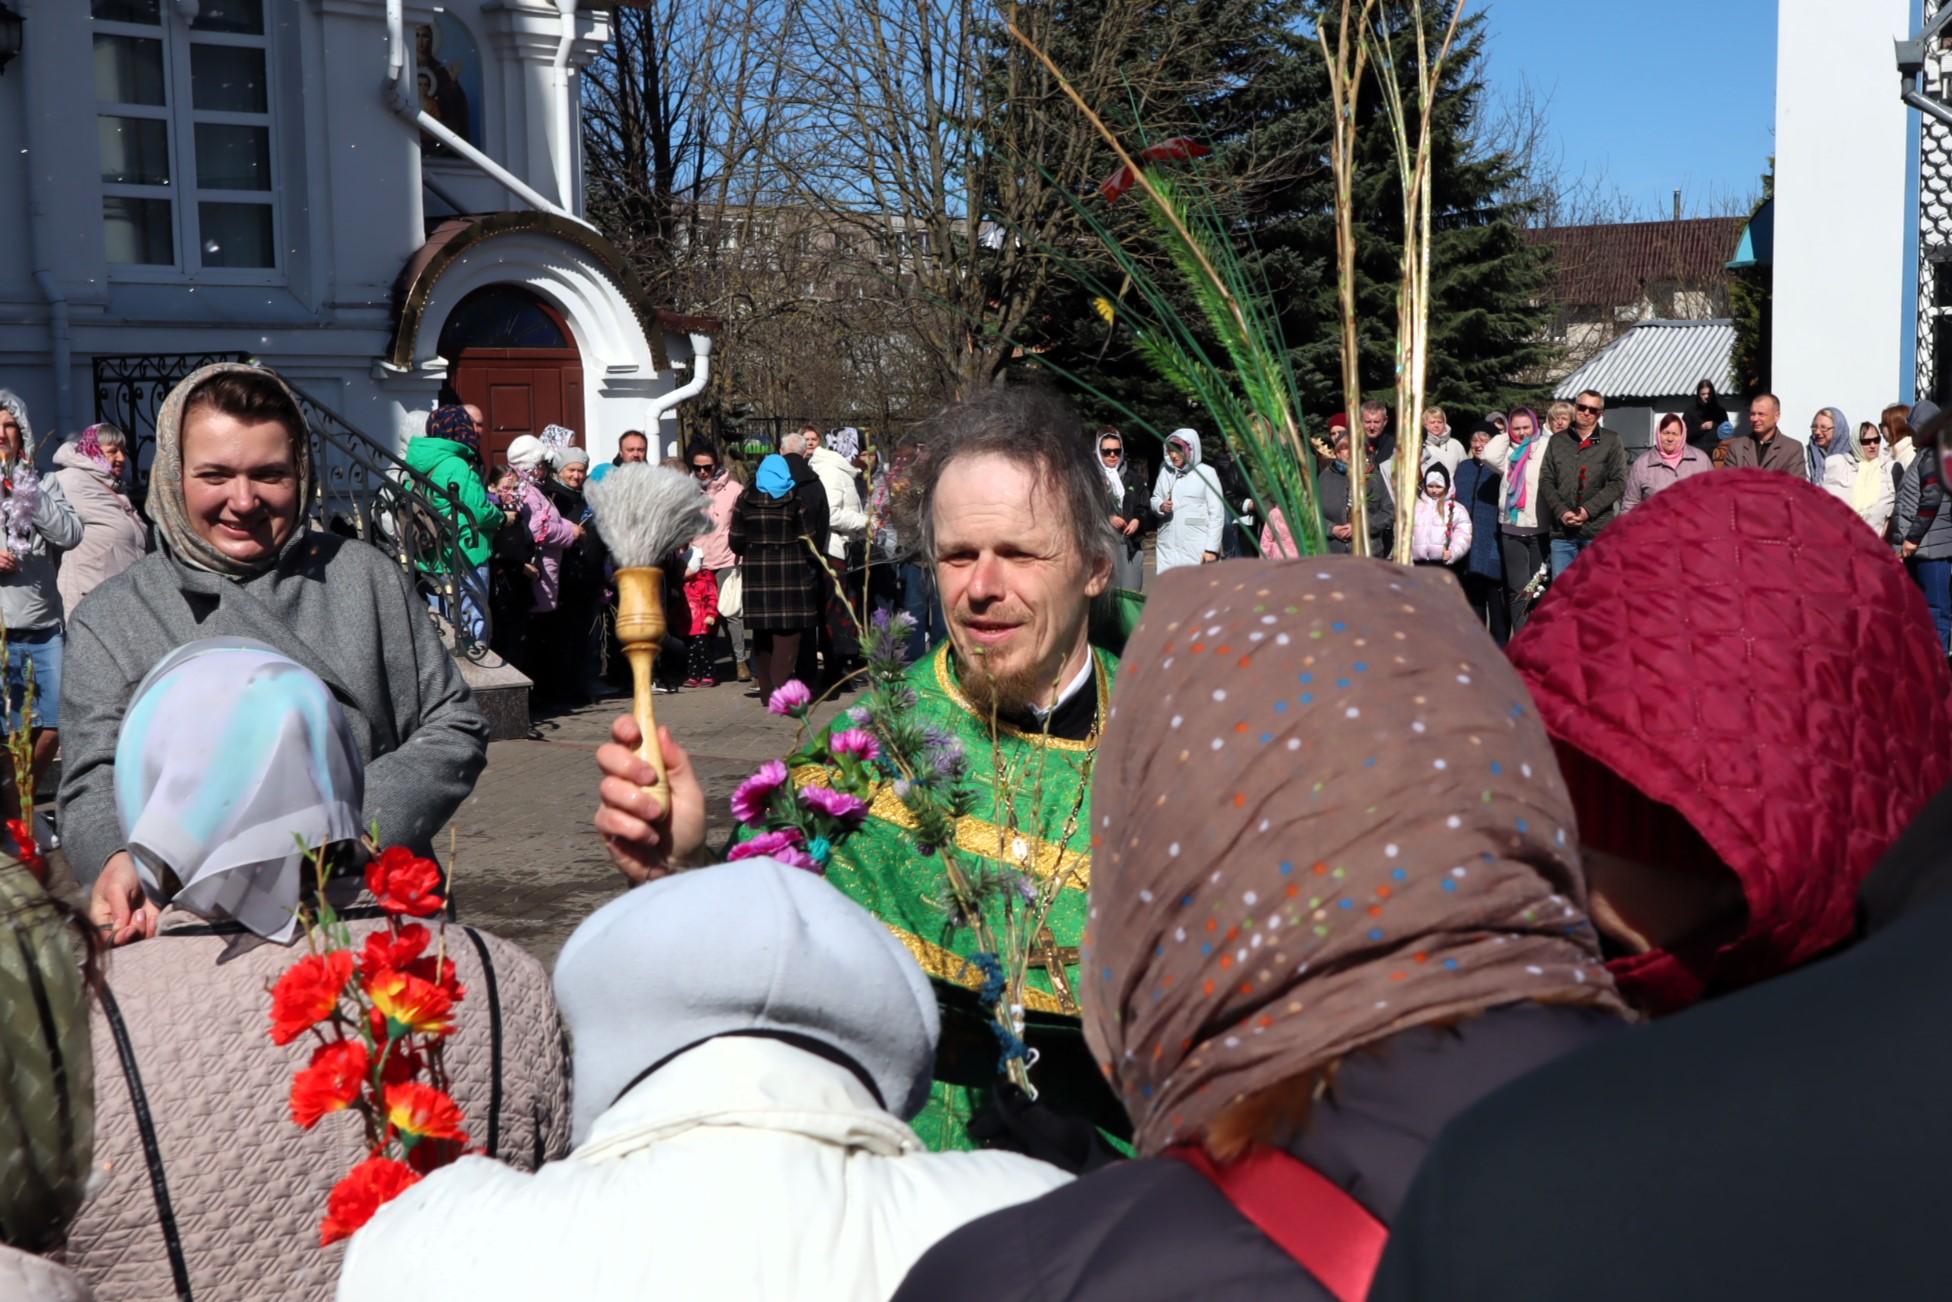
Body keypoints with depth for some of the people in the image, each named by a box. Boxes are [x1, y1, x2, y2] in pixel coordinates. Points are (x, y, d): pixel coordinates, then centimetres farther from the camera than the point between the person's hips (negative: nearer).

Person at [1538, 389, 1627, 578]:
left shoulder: (1611, 441, 5)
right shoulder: (1557, 442, 13)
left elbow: (1618, 483, -1)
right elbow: (1546, 481, 8)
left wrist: (1589, 510, -12)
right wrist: (1561, 512, -8)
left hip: (1598, 530, -2)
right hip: (1562, 531, 2)